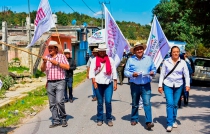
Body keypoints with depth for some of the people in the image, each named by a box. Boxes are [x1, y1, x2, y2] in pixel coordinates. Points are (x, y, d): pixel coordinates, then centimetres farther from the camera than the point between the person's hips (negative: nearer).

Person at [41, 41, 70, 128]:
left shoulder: (61, 56, 2)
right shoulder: (47, 58, 13)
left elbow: (67, 67, -8)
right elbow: (42, 69, 7)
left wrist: (57, 63, -13)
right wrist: (44, 62, -11)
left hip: (59, 82, -4)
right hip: (50, 83, 5)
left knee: (59, 101, -15)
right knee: (52, 104, 5)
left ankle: (63, 118, 3)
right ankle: (55, 121, 12)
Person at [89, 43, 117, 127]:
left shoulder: (110, 60, 7)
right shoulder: (94, 60, 4)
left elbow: (114, 72, 7)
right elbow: (92, 71, -2)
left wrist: (115, 83, 2)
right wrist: (94, 82, -12)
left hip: (108, 83, 0)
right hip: (98, 84, 0)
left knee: (108, 102, -6)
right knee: (100, 102, 7)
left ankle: (109, 119, 9)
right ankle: (99, 119, 17)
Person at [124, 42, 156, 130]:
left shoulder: (148, 59, 8)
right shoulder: (130, 60, 2)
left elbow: (153, 69, 13)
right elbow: (126, 72, 2)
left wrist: (153, 72, -10)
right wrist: (132, 74, -17)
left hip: (146, 85, 0)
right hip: (134, 85, 0)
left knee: (147, 103, -12)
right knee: (135, 104, 12)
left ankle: (148, 122, -14)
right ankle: (134, 119, 29)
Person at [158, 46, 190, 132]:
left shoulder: (183, 63, 2)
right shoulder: (166, 62, -1)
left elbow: (186, 74, 3)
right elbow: (162, 74, 2)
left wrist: (187, 85, -9)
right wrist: (160, 85, 0)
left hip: (178, 86, 2)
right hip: (168, 85, -2)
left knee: (175, 104, 9)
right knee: (170, 103, -11)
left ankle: (174, 121, 28)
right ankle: (169, 124, -9)